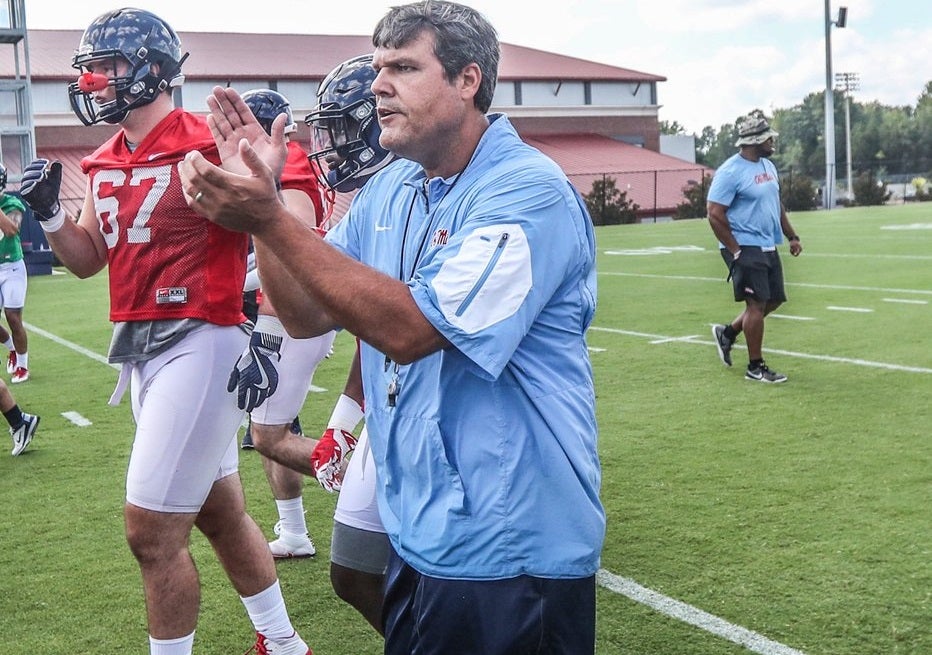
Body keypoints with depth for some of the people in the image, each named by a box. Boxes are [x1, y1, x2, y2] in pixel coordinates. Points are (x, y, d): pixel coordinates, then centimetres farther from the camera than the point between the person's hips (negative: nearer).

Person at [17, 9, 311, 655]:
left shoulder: (207, 146, -14)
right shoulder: (107, 164, 11)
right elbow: (88, 260, 21)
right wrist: (48, 211, 3)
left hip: (199, 345, -9)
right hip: (142, 348, 9)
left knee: (152, 530, -4)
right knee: (223, 513, 18)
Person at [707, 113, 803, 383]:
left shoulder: (767, 166, 12)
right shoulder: (730, 172, -16)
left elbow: (777, 205, 23)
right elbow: (715, 215, -18)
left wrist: (792, 236, 19)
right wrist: (736, 251, -18)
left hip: (768, 247, 9)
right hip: (745, 248, -9)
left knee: (774, 299, 12)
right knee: (757, 303, -6)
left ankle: (727, 333, 29)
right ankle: (755, 367, 5)